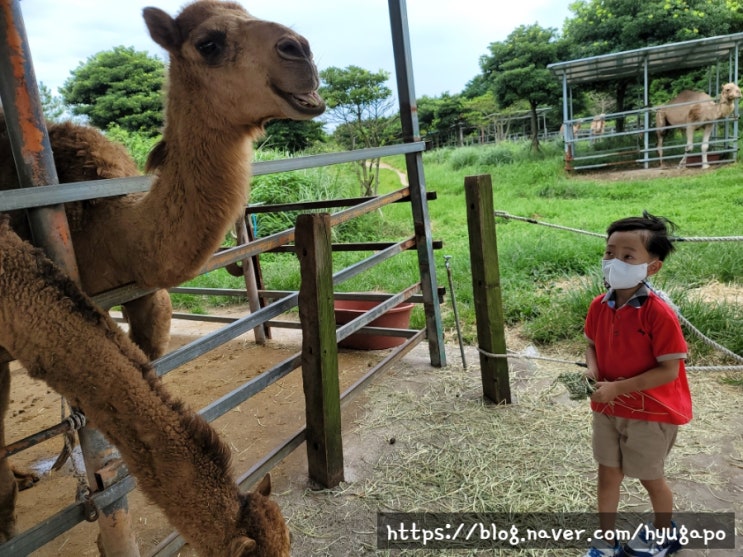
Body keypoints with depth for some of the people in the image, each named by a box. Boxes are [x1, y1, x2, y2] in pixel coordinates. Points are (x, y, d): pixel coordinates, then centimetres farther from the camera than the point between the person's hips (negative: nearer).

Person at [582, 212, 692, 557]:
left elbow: (669, 370, -23)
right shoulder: (599, 306, -7)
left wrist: (617, 387, -25)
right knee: (608, 475, 16)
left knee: (650, 477, 17)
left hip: (651, 413, -5)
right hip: (607, 408, 5)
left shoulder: (658, 314, -26)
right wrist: (592, 369, -12)